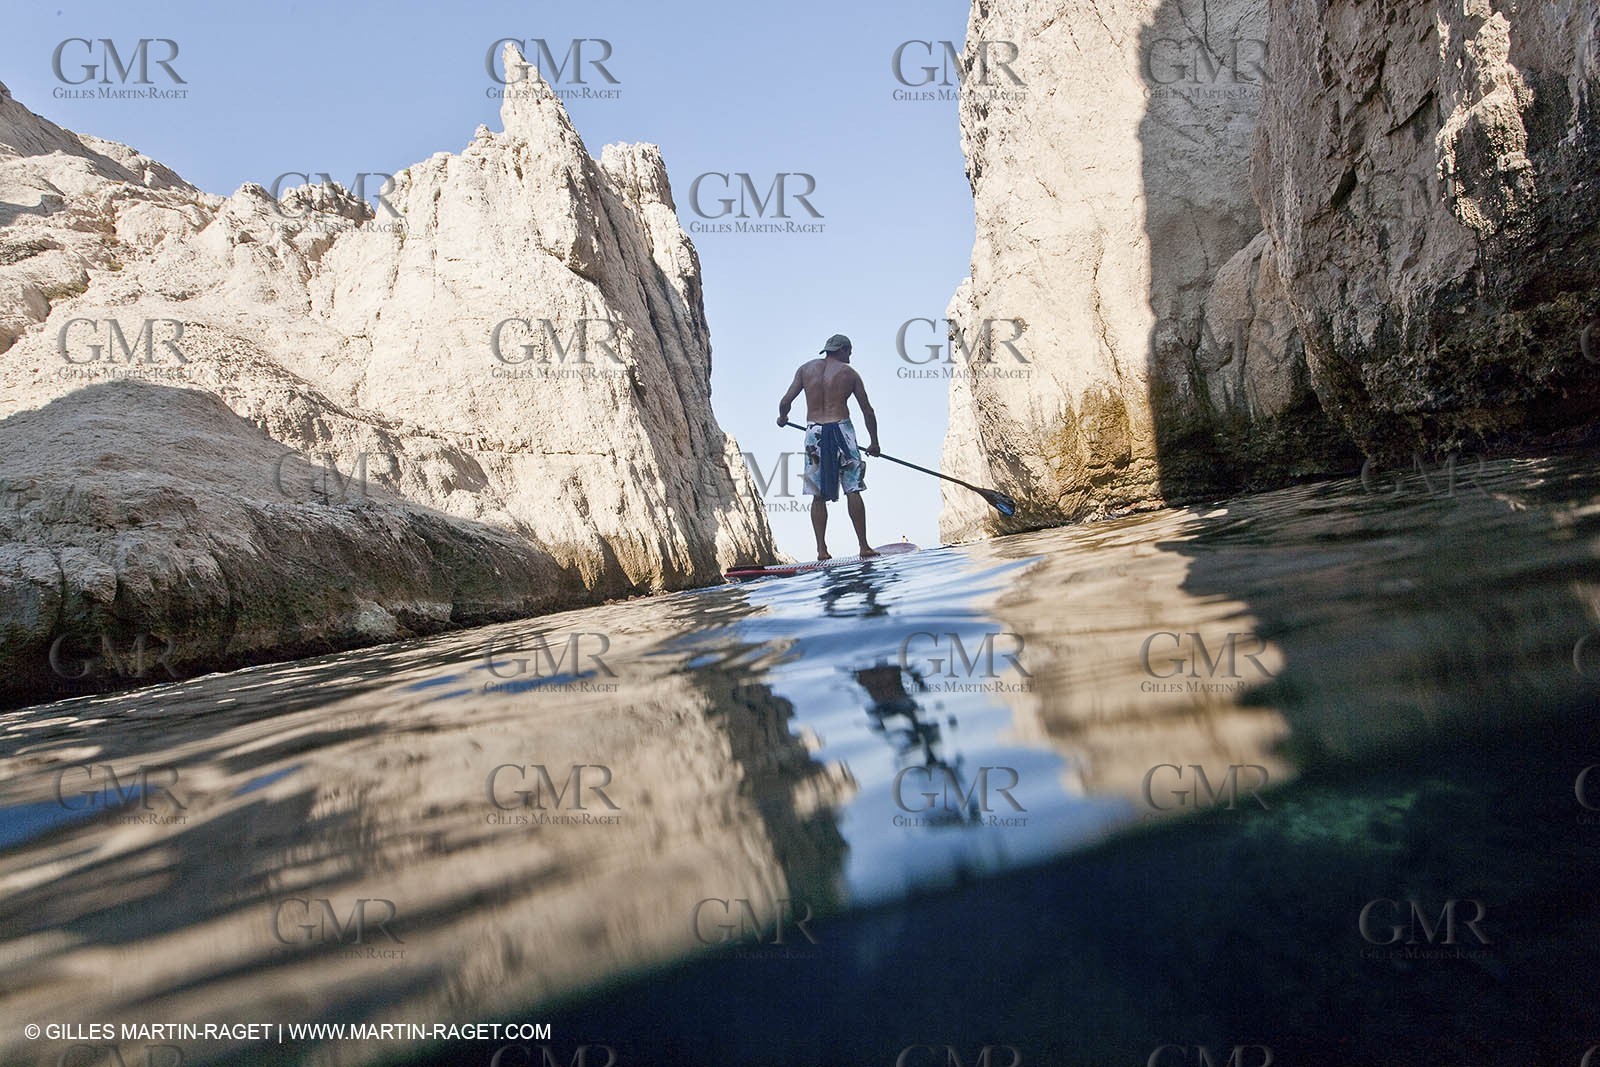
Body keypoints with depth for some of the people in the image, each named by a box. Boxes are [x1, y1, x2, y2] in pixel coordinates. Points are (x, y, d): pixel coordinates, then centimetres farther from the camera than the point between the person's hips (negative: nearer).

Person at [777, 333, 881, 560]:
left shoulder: (806, 368, 9)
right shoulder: (849, 373, 6)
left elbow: (785, 401, 3)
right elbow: (867, 411, 8)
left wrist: (782, 419, 25)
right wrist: (874, 442, 19)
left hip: (814, 433, 2)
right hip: (841, 429, -2)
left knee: (818, 496, 7)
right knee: (853, 491, 1)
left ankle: (822, 549, 2)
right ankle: (864, 546, 1)